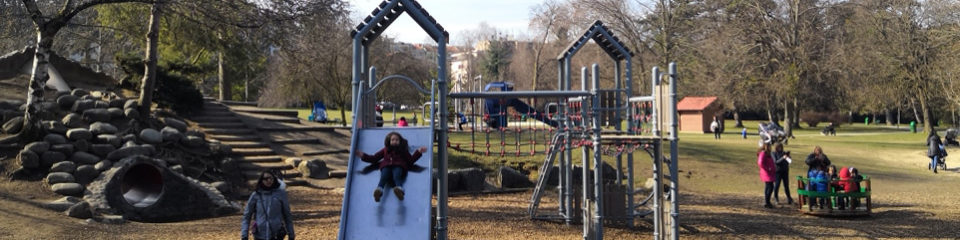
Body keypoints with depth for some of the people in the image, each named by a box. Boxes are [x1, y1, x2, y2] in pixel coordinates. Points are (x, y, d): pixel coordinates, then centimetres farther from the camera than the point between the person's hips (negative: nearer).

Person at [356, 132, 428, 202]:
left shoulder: (403, 150, 29)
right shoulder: (385, 150, 34)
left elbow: (411, 160, 17)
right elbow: (374, 158, 32)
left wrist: (418, 152, 5)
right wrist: (363, 156, 21)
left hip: (398, 166, -2)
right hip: (386, 167, 2)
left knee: (397, 176, -39)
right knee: (384, 176, -35)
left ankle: (399, 189, -72)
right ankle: (379, 190, -65)